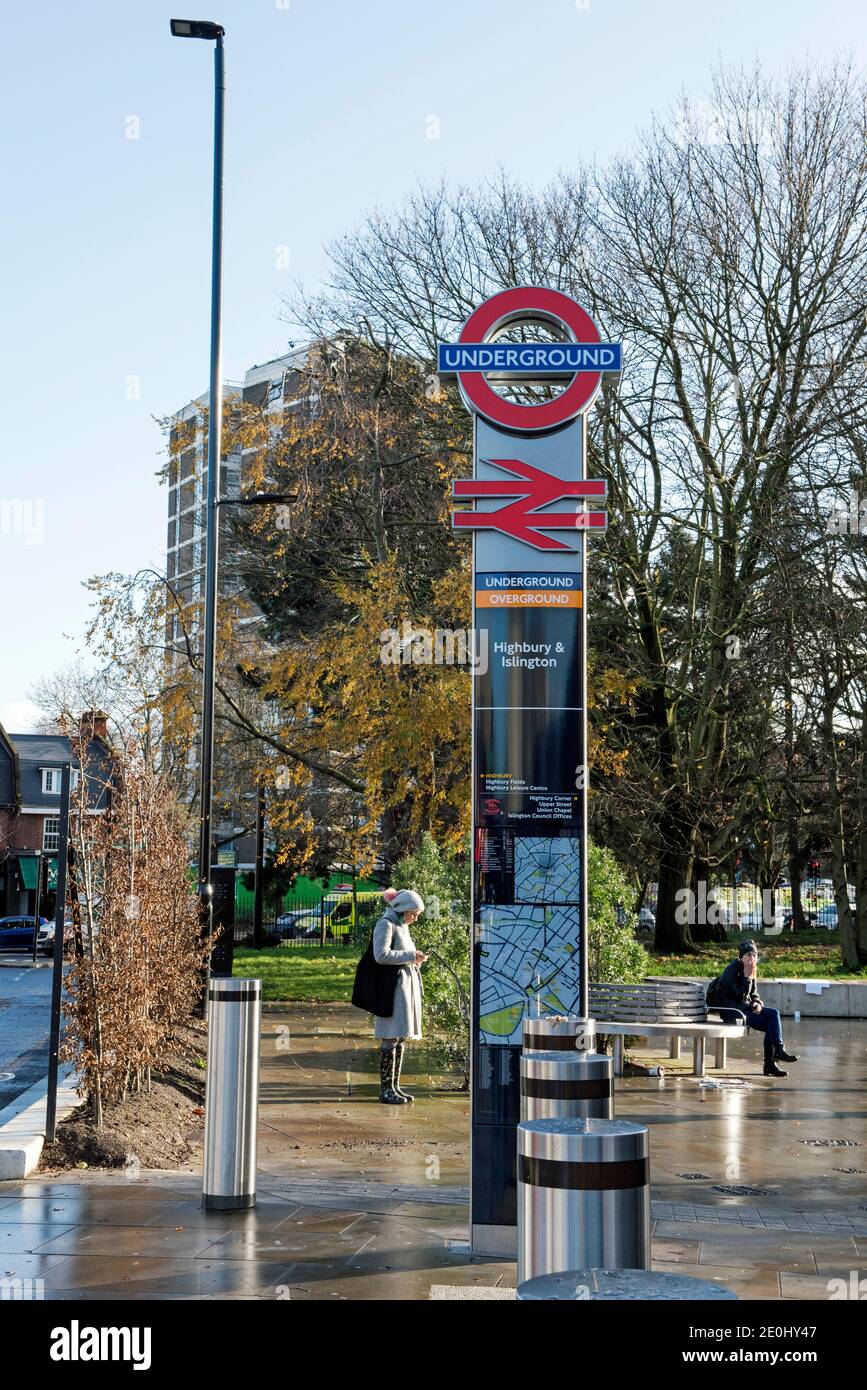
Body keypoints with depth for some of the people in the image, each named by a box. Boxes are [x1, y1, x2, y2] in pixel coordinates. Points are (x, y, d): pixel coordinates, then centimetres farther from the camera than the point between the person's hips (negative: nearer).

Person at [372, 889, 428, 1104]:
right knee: (391, 1038, -7)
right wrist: (410, 956, -18)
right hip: (393, 986, -9)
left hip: (407, 984, 9)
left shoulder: (402, 926, 18)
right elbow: (381, 955, -21)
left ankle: (394, 1086, 15)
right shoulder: (386, 924, -10)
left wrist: (415, 958, 9)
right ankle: (386, 1089, -4)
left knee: (401, 1038, 10)